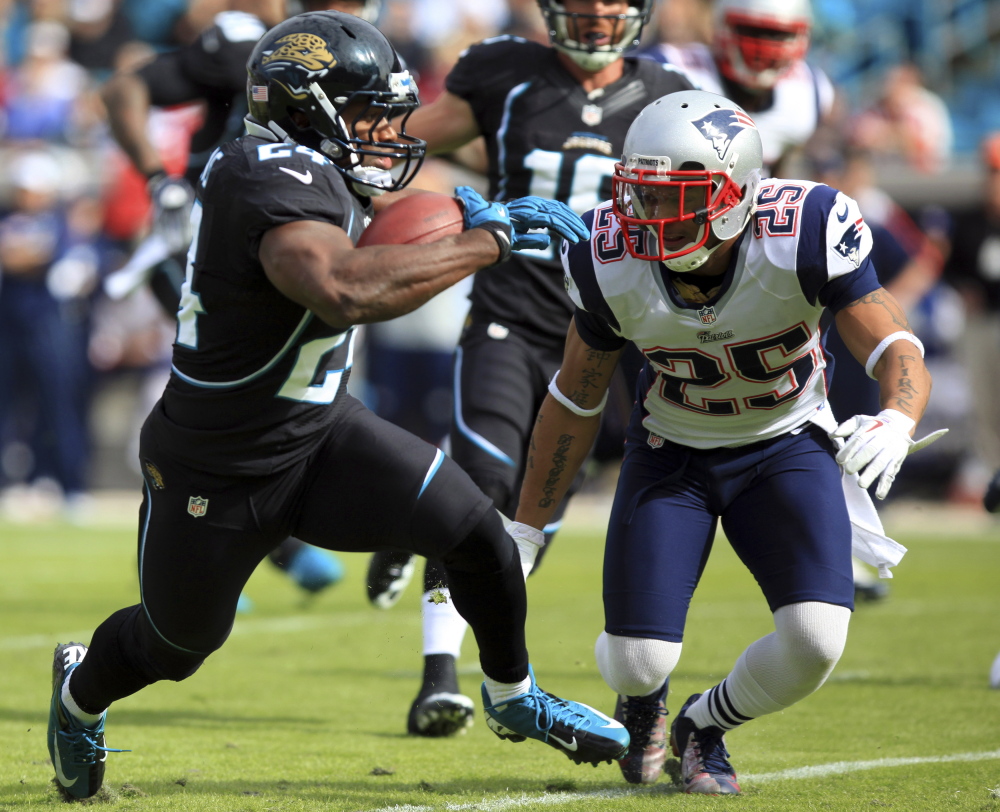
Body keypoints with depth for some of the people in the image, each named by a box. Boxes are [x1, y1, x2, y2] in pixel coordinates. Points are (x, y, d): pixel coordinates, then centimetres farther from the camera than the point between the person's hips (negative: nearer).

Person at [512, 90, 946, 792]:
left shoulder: (804, 239, -30)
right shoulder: (613, 267, -22)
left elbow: (898, 353, -29)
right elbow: (575, 399, -6)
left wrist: (895, 423, -54)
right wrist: (524, 530, 1)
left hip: (786, 445, -1)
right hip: (672, 452, 1)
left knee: (814, 641, -22)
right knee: (637, 662, -14)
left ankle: (705, 725, 14)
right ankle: (643, 701, 29)